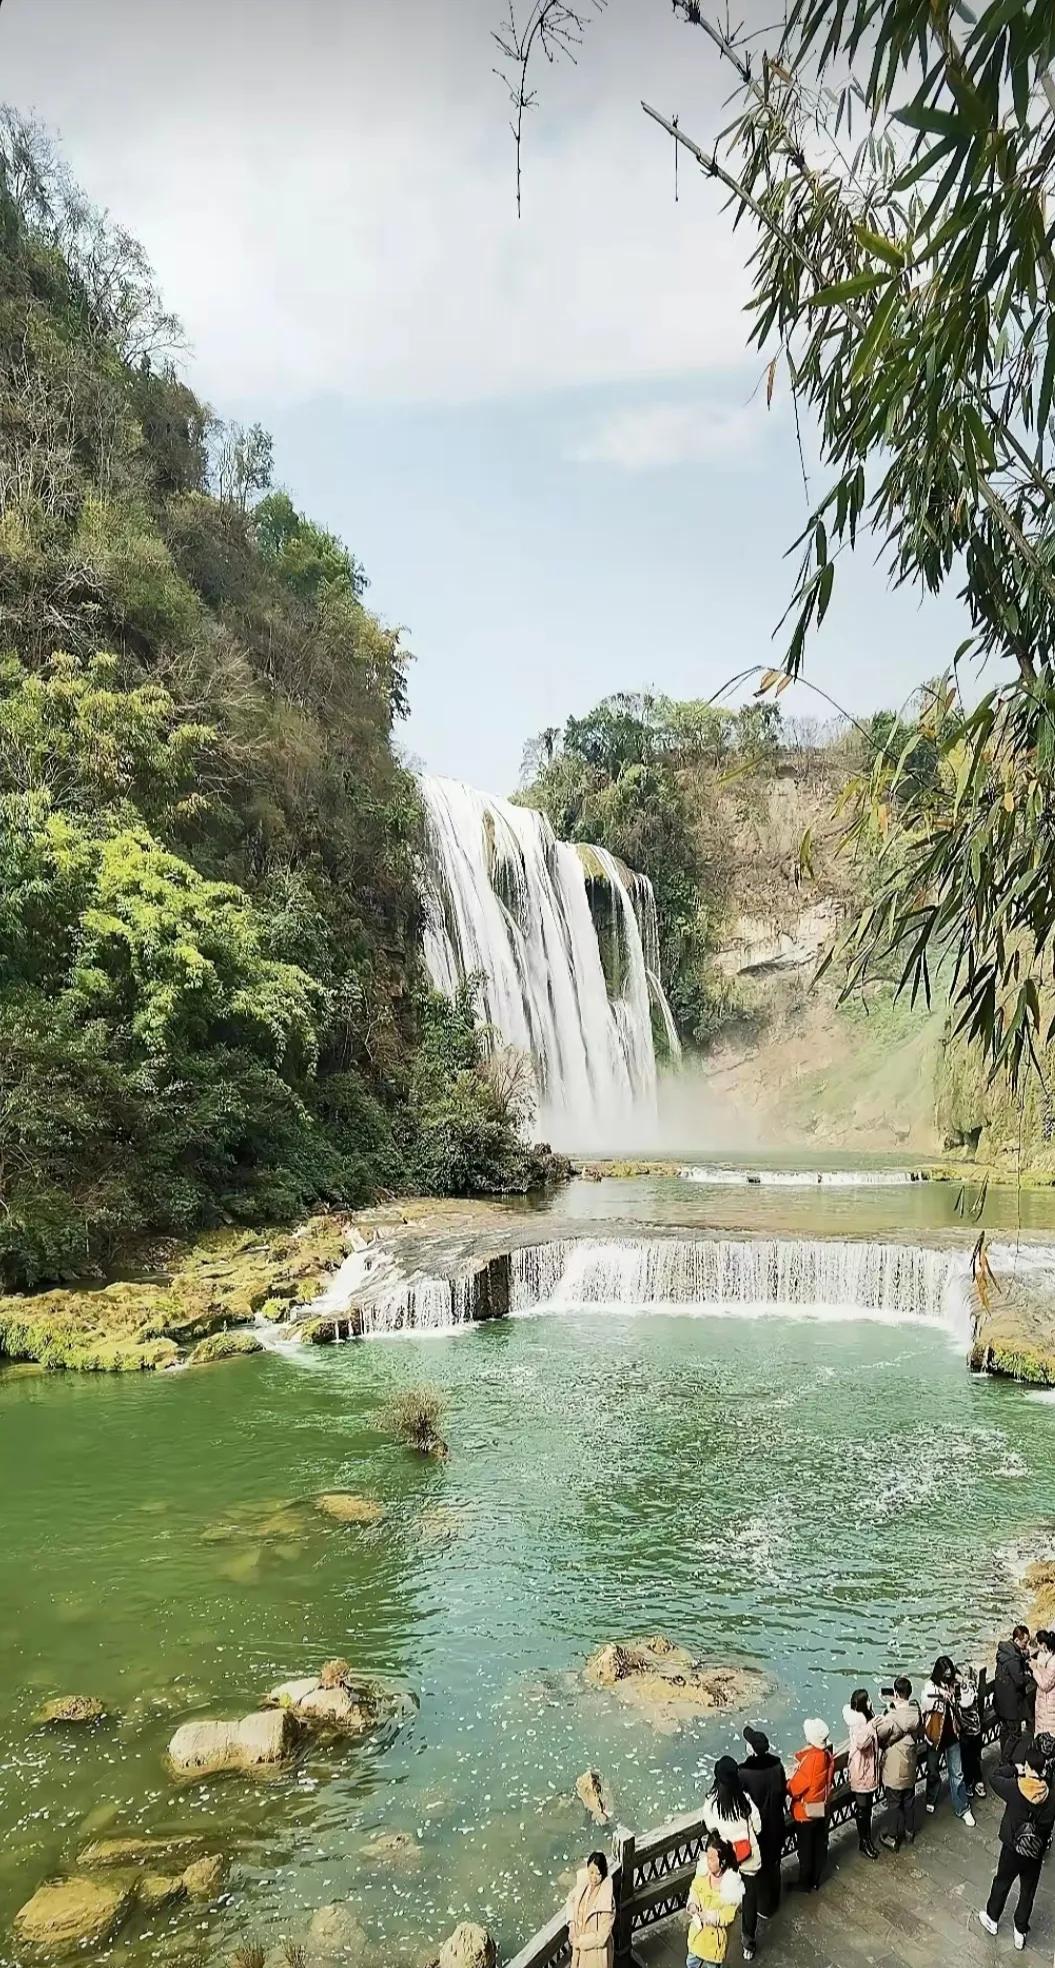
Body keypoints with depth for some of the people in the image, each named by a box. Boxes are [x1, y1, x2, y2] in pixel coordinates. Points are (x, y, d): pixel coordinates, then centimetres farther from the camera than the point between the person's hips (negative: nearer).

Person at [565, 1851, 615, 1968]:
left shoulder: (606, 1900, -29)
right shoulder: (583, 1885, -12)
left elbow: (602, 1935, -24)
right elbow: (571, 1899, 8)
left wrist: (579, 1941, -16)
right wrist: (571, 1924, -6)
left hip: (597, 1951, -5)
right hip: (580, 1947, 5)